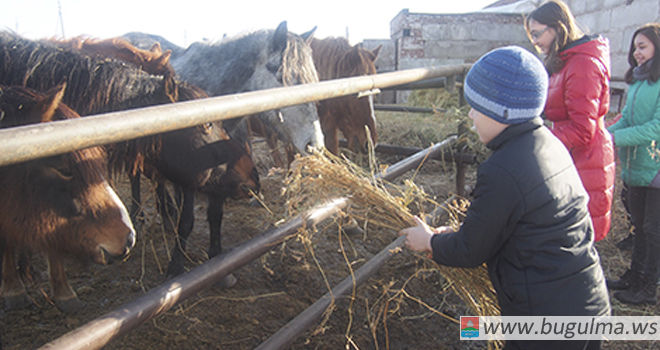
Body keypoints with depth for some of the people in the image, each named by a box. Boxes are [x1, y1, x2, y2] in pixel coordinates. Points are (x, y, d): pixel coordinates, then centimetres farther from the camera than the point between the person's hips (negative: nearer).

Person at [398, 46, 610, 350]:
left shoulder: (502, 171, -26)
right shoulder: (550, 144, 3)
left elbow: (470, 252, -14)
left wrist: (430, 242, 4)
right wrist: (453, 236, 12)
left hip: (547, 322, -8)